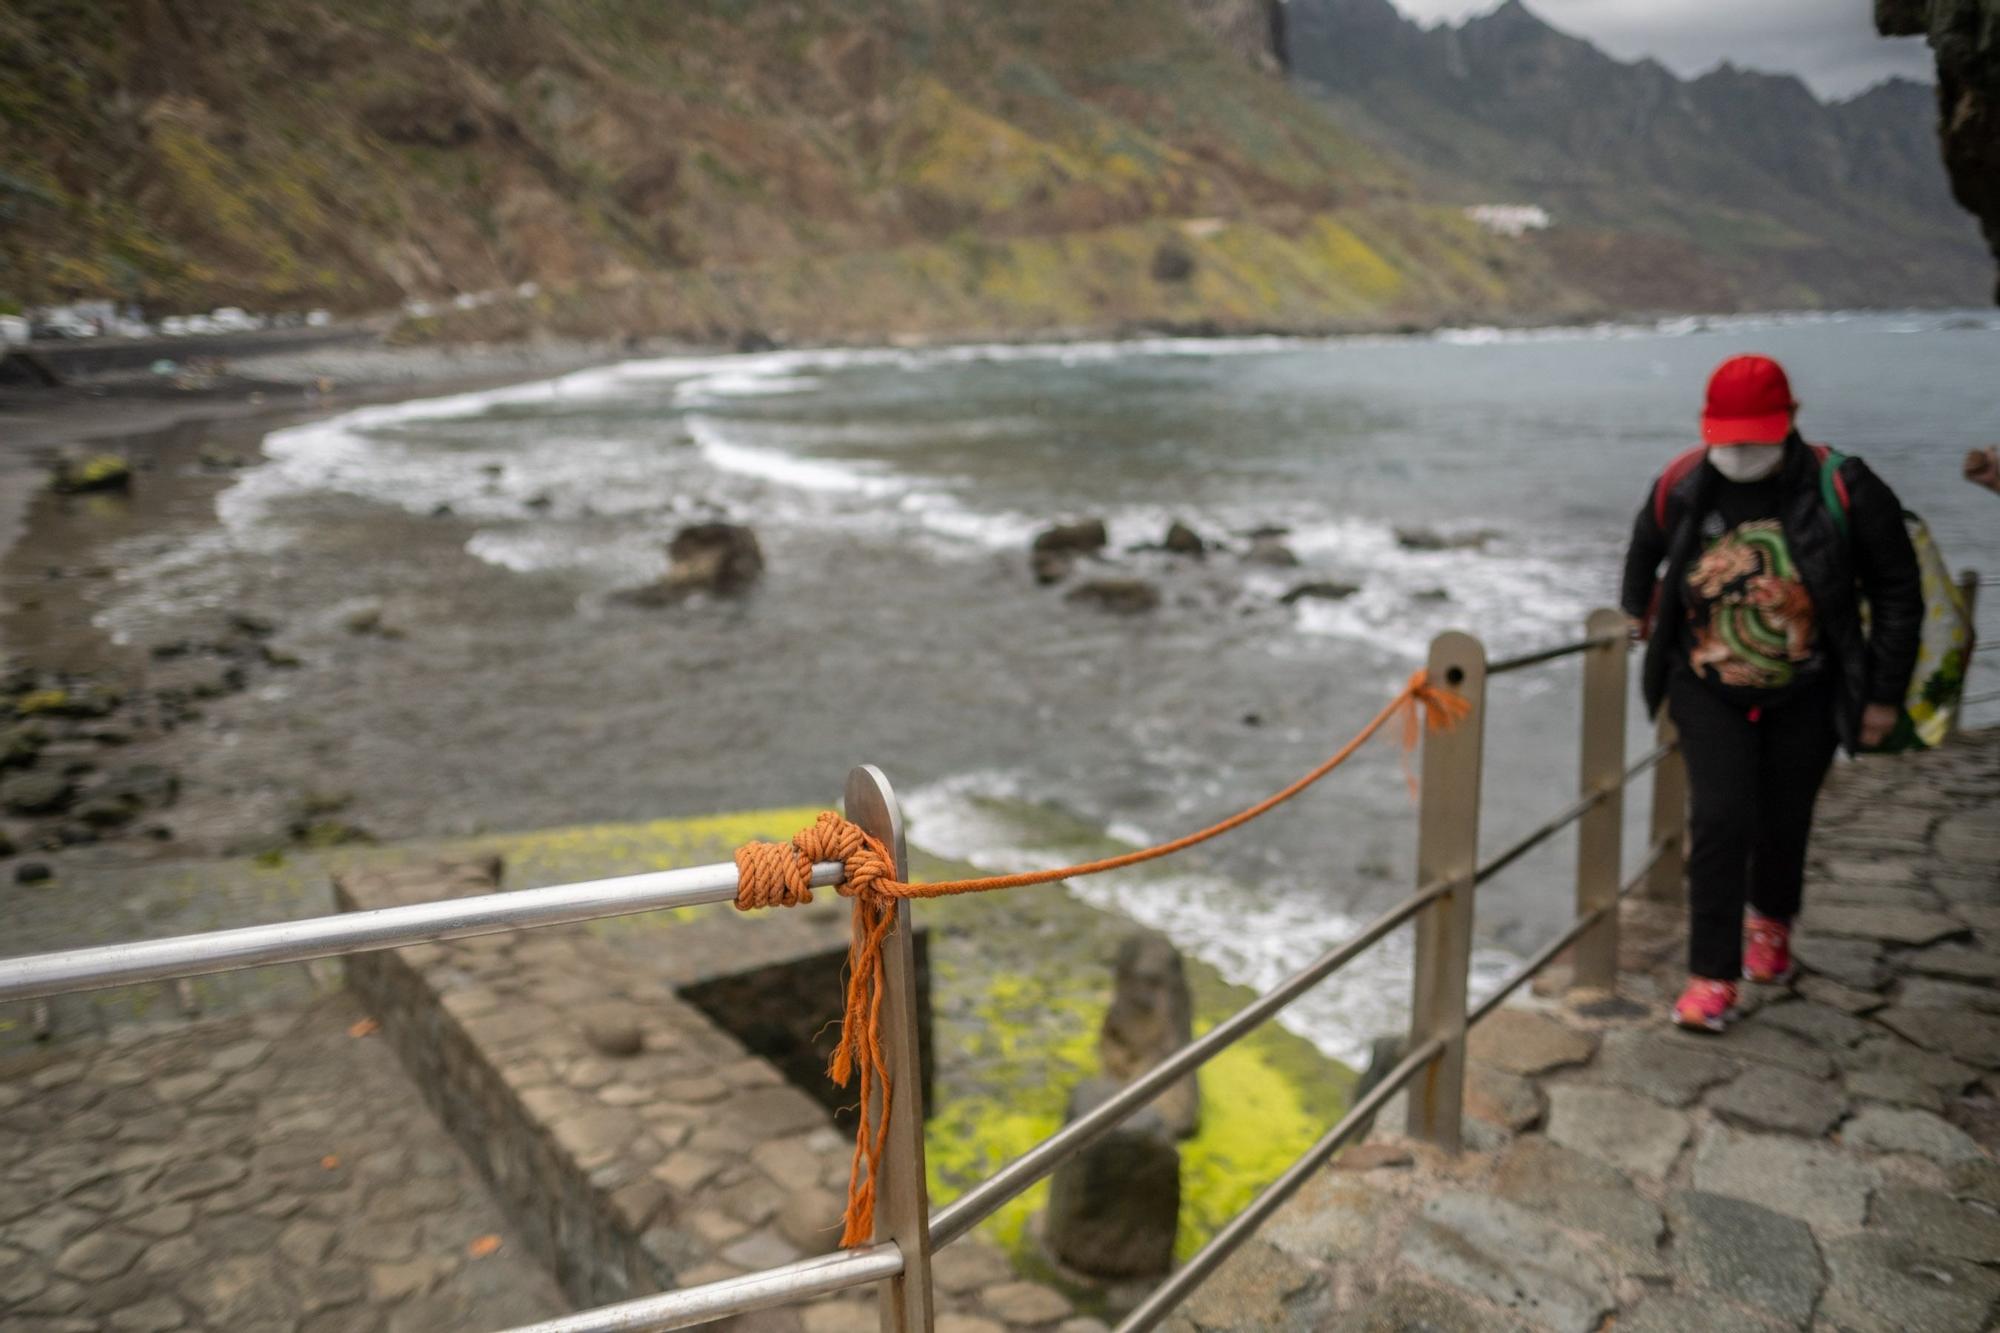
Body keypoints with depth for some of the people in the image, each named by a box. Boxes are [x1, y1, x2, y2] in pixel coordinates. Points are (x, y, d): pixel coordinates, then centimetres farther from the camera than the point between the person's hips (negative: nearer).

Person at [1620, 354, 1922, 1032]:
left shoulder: (1844, 492, -14)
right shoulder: (1680, 488, -10)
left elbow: (1898, 594, -4)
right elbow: (1642, 560, 14)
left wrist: (1884, 695, -3)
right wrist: (1642, 618, 24)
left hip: (1806, 695, 0)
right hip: (1707, 690, 0)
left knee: (1784, 822, 12)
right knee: (1720, 821, -10)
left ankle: (1771, 920, 45)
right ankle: (1712, 975, 1)